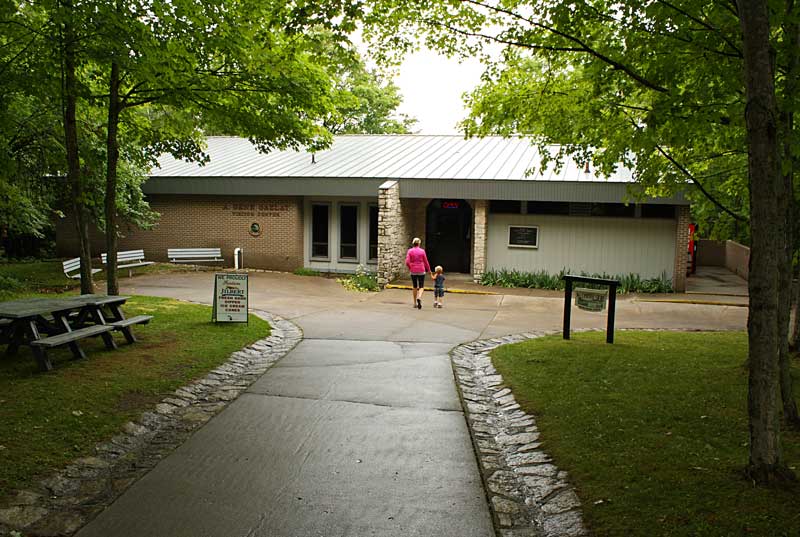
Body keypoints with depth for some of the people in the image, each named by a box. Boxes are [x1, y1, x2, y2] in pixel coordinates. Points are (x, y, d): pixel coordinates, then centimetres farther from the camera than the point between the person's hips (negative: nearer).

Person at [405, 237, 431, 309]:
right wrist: (428, 269, 18)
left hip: (413, 271, 1)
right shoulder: (422, 251, -5)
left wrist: (410, 268, 10)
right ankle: (419, 297, -25)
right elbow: (426, 262, 3)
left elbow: (407, 262, -10)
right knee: (421, 287, 5)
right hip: (421, 271, -1)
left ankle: (415, 303, 18)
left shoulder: (410, 251, -4)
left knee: (414, 287, 14)